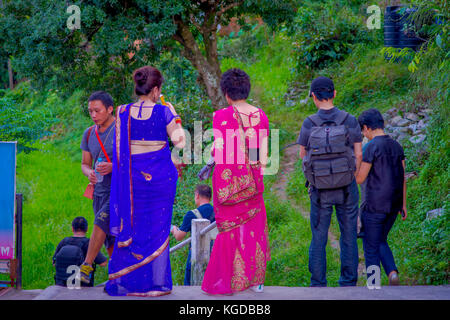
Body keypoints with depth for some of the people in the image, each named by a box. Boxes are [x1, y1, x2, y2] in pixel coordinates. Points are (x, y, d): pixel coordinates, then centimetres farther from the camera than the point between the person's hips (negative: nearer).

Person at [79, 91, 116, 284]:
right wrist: (89, 173, -10)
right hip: (100, 191, 6)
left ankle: (86, 267, -23)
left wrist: (113, 166, -25)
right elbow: (85, 164, 14)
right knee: (110, 241, 6)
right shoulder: (89, 134, 10)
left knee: (102, 220, -24)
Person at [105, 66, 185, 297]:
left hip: (132, 175, 2)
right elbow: (179, 141, -4)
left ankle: (125, 281, 11)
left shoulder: (123, 113, 0)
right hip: (160, 175, -2)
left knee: (130, 225, 10)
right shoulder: (163, 112, -9)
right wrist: (174, 116, 7)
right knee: (158, 227, 5)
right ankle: (157, 282, 6)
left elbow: (119, 147, 5)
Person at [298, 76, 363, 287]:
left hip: (320, 190, 0)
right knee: (348, 237, 10)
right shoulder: (350, 121, -7)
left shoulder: (308, 124, -9)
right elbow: (359, 155, -3)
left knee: (318, 239, 8)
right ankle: (348, 284, 11)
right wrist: (352, 178, 11)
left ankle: (318, 287, 10)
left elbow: (302, 155, 2)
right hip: (347, 188, 0)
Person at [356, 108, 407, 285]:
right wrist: (403, 205, 17)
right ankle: (392, 272, -1)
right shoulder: (396, 146, 7)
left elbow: (359, 179, -15)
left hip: (374, 207, -7)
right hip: (393, 205, 7)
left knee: (371, 248, 5)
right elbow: (403, 178, 10)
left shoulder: (371, 147, -16)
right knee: (381, 242, 22)